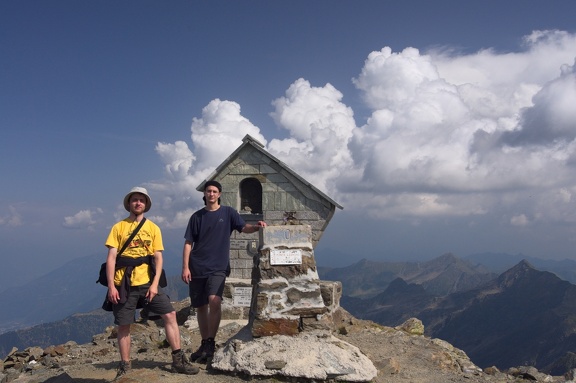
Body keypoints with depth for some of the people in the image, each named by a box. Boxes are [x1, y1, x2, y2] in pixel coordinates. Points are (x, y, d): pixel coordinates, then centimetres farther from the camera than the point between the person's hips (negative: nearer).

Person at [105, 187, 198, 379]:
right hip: (124, 284, -1)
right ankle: (125, 366, 21)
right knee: (123, 326, 5)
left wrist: (155, 284, -9)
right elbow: (111, 258, -2)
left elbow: (158, 258, 3)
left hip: (147, 283, 1)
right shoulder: (119, 227, 3)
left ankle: (178, 360, 3)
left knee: (170, 314, -5)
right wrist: (111, 286, -11)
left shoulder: (153, 228, 7)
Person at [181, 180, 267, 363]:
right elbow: (188, 243, 8)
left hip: (218, 267, -3)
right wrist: (185, 267, -2)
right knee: (200, 307, 8)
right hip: (197, 268, 3)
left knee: (214, 301, -22)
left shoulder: (228, 212, 6)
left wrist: (256, 226, -28)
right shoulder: (197, 216, 10)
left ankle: (210, 343, -12)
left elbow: (243, 227, -5)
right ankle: (205, 344, 22)